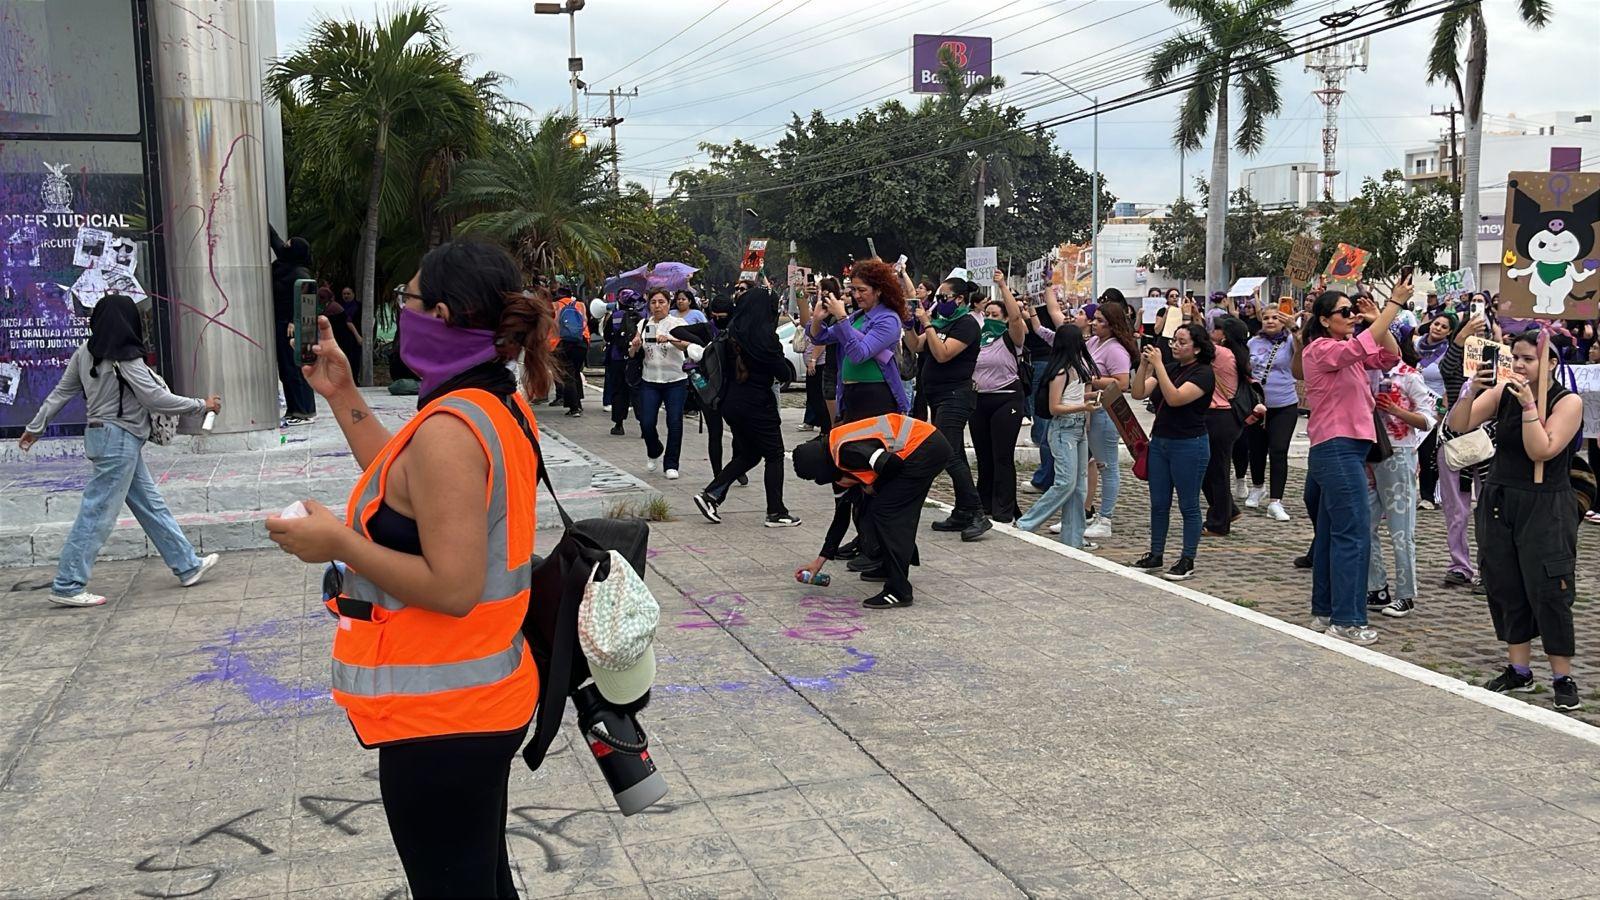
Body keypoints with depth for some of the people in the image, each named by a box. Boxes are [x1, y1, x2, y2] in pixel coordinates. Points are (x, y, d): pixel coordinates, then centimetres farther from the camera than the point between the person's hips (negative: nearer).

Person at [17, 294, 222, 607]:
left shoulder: (85, 352, 6)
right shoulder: (125, 358, -16)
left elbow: (61, 392, 11)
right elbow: (156, 399, -17)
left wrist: (35, 427, 19)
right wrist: (202, 405, -8)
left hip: (101, 434, 9)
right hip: (119, 439, -9)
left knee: (150, 504, 13)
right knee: (98, 513, -4)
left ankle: (188, 566, 20)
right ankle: (67, 586, 1)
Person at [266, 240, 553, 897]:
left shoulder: (446, 430, -24)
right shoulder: (502, 407, 4)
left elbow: (452, 588, -28)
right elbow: (406, 491, 13)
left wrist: (338, 542, -19)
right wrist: (342, 395, 12)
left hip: (438, 718, -9)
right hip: (486, 696, 9)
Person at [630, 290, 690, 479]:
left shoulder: (678, 323, -3)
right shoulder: (644, 324, 8)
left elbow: (686, 345, -22)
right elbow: (632, 353, 8)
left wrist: (669, 339, -40)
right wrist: (635, 346, -15)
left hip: (675, 381, -3)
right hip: (650, 381, 3)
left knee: (675, 423, -5)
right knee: (646, 423, -4)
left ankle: (671, 465, 8)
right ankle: (654, 452, 27)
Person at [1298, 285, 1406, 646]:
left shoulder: (1347, 351, 16)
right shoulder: (1320, 350, -10)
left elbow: (1388, 357, 13)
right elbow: (1363, 346, -24)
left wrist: (1378, 321, 1)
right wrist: (1395, 303, -23)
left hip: (1349, 448, 10)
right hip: (1336, 449, -10)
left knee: (1331, 532, 13)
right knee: (1354, 533, -11)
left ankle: (1324, 611, 20)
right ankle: (1346, 620, -8)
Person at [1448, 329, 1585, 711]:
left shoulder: (1568, 402, -9)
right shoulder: (1502, 393, 2)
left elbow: (1541, 451, -19)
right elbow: (1458, 425, -6)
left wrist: (1529, 405, -23)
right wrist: (1471, 390, -20)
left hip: (1545, 508, -4)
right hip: (1499, 502, 4)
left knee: (1548, 591, -4)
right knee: (1505, 588, 8)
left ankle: (1563, 677, 8)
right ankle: (1519, 670, 19)